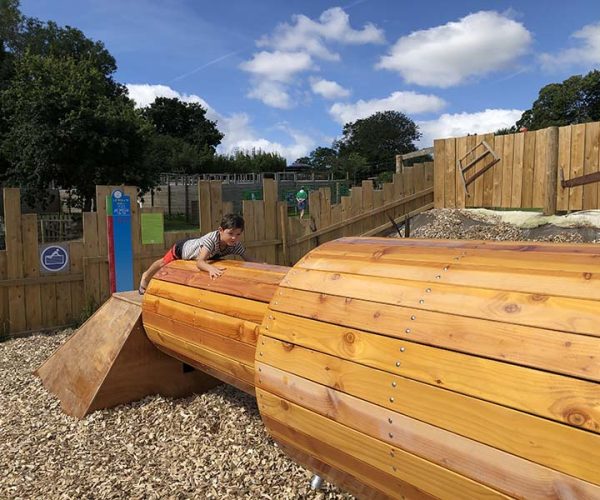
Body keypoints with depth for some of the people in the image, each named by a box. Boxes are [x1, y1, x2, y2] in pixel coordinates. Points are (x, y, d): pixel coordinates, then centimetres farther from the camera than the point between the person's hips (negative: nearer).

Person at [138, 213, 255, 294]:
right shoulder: (212, 238, -49)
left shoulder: (235, 245, -33)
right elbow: (200, 262, -57)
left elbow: (248, 259, -25)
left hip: (194, 244, 4)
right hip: (182, 248, -4)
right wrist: (211, 268, -78)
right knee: (164, 263, 25)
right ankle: (146, 276, 56)